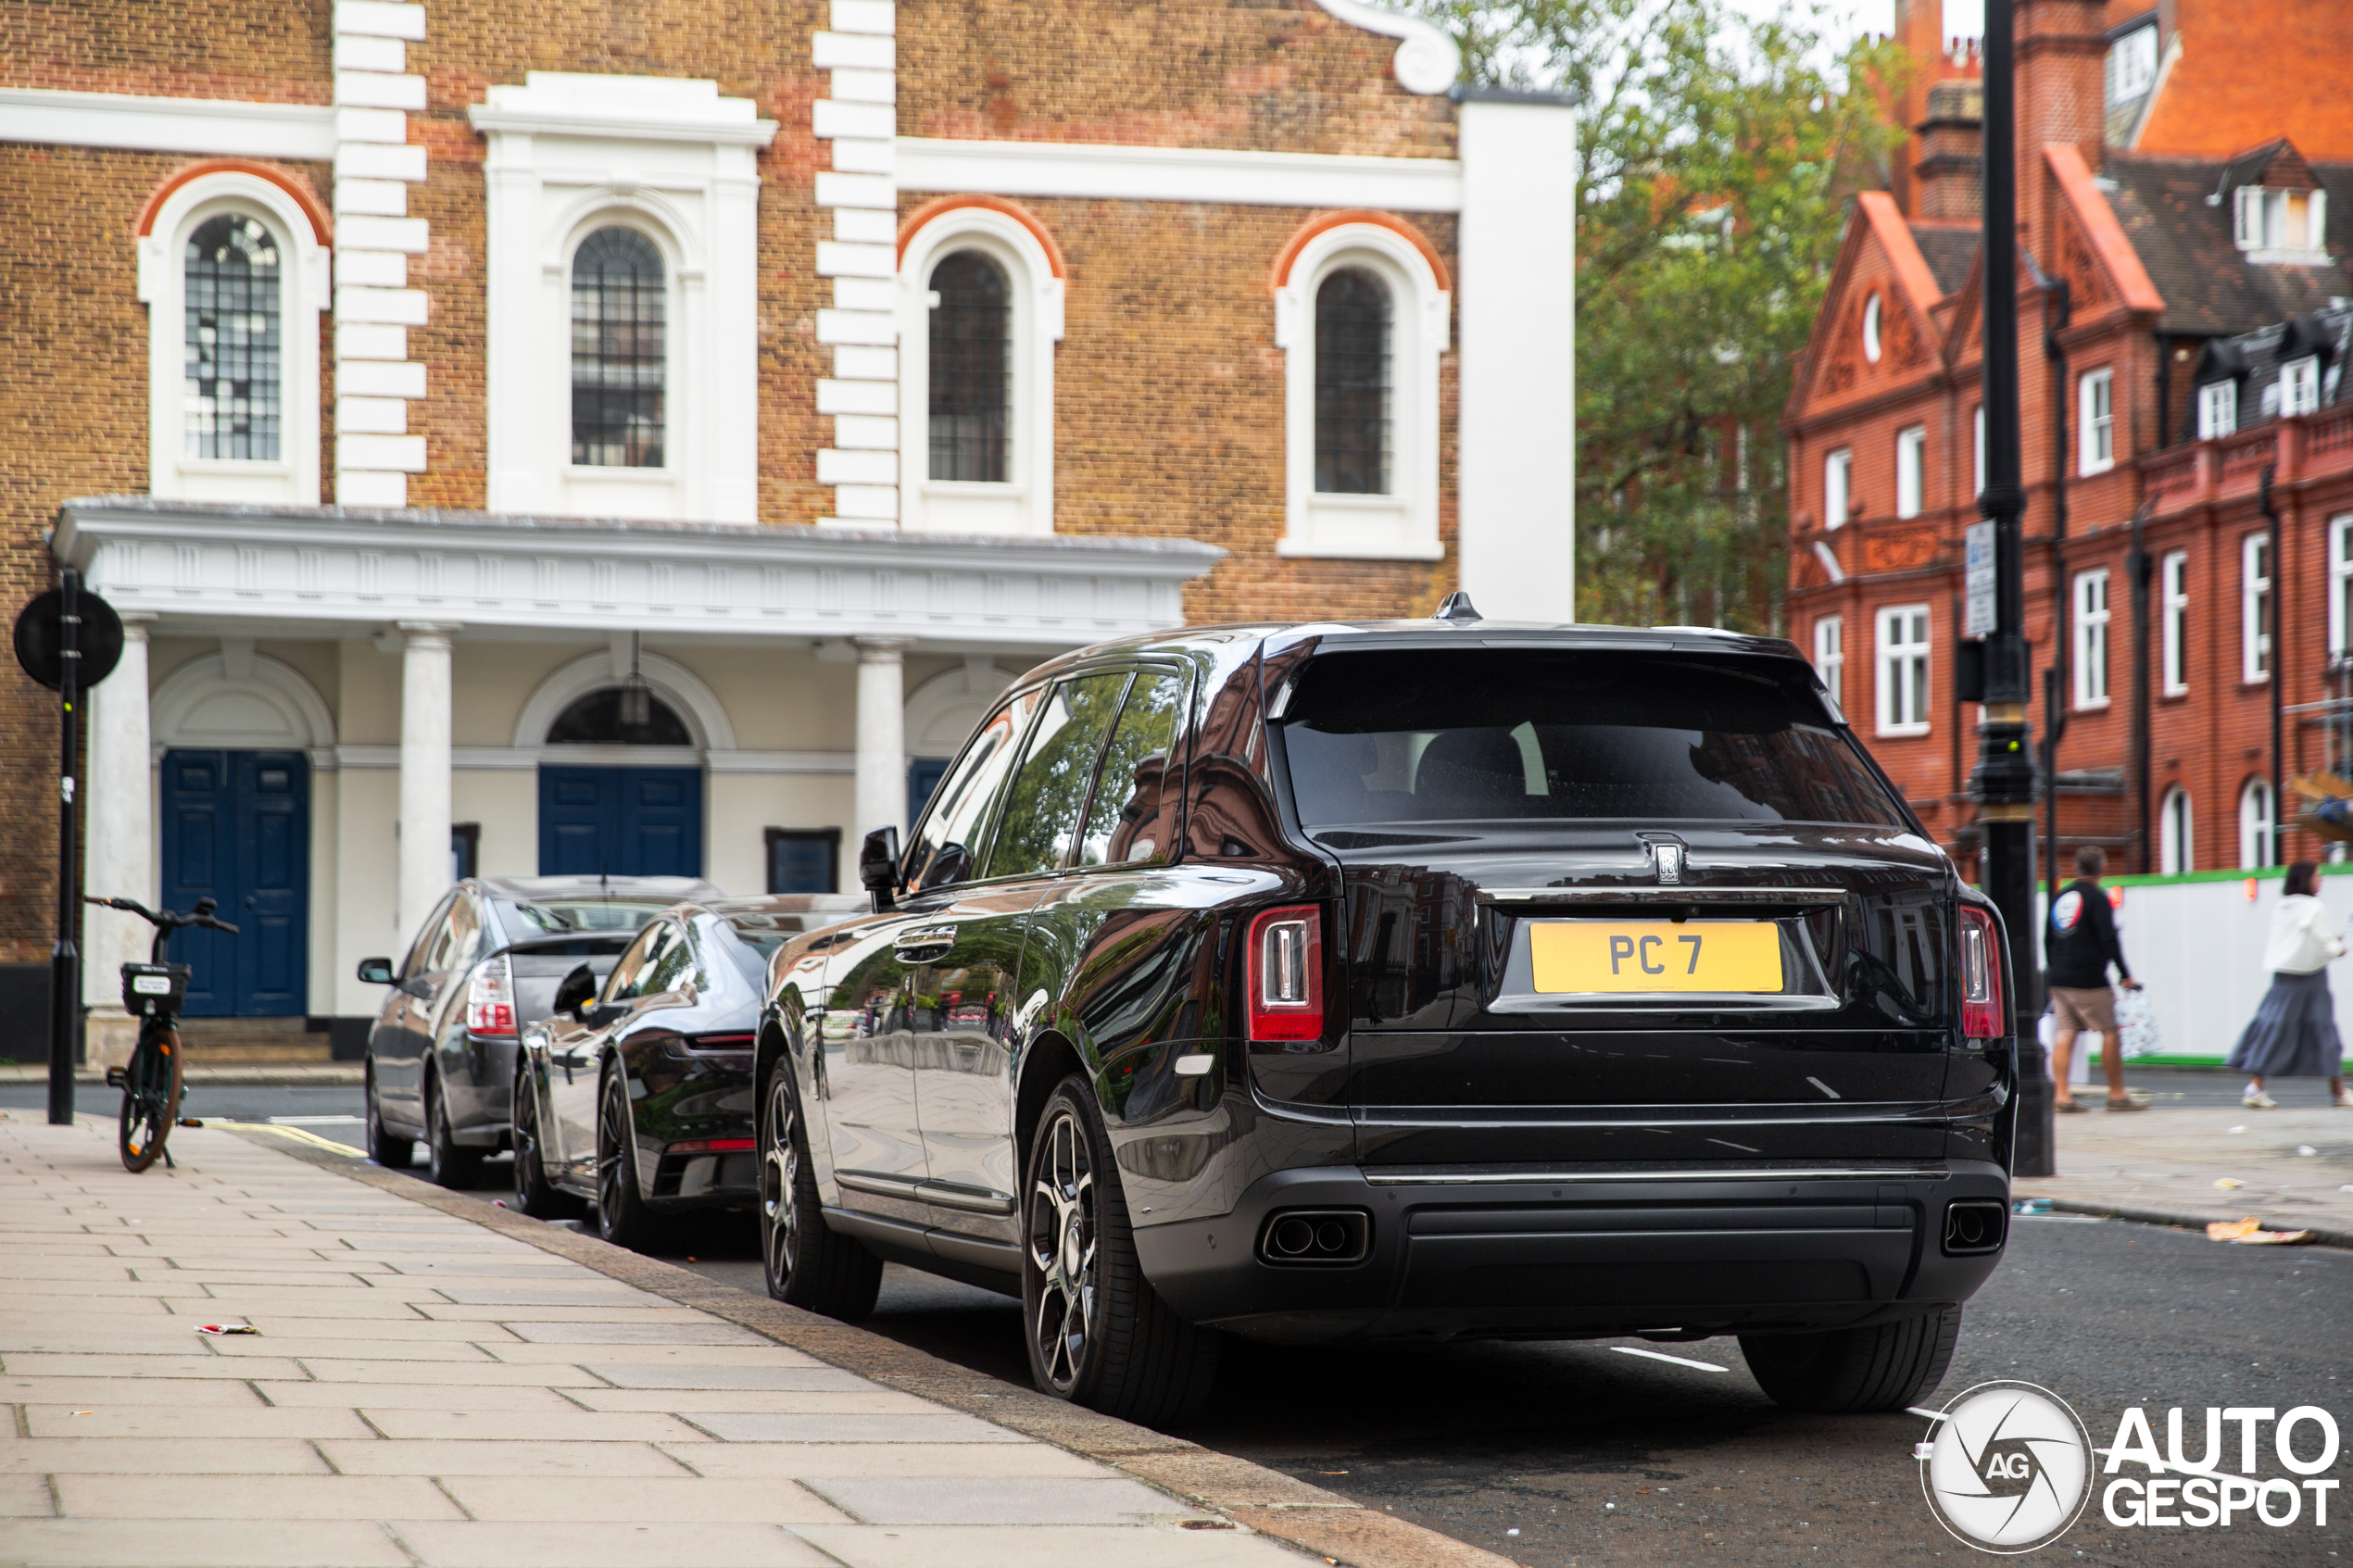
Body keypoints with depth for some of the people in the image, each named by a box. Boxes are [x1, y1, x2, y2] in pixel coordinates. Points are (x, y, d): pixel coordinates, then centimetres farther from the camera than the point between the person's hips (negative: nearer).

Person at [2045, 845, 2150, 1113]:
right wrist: (2126, 975, -9)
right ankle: (2117, 1094, 4)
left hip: (2060, 980, 7)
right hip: (2089, 980, -7)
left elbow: (2048, 940, 18)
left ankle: (2061, 1094, -3)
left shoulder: (2060, 898, 13)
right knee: (2110, 1032, 1)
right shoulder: (2096, 897, -8)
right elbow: (2109, 940, -13)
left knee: (2064, 1033, 4)